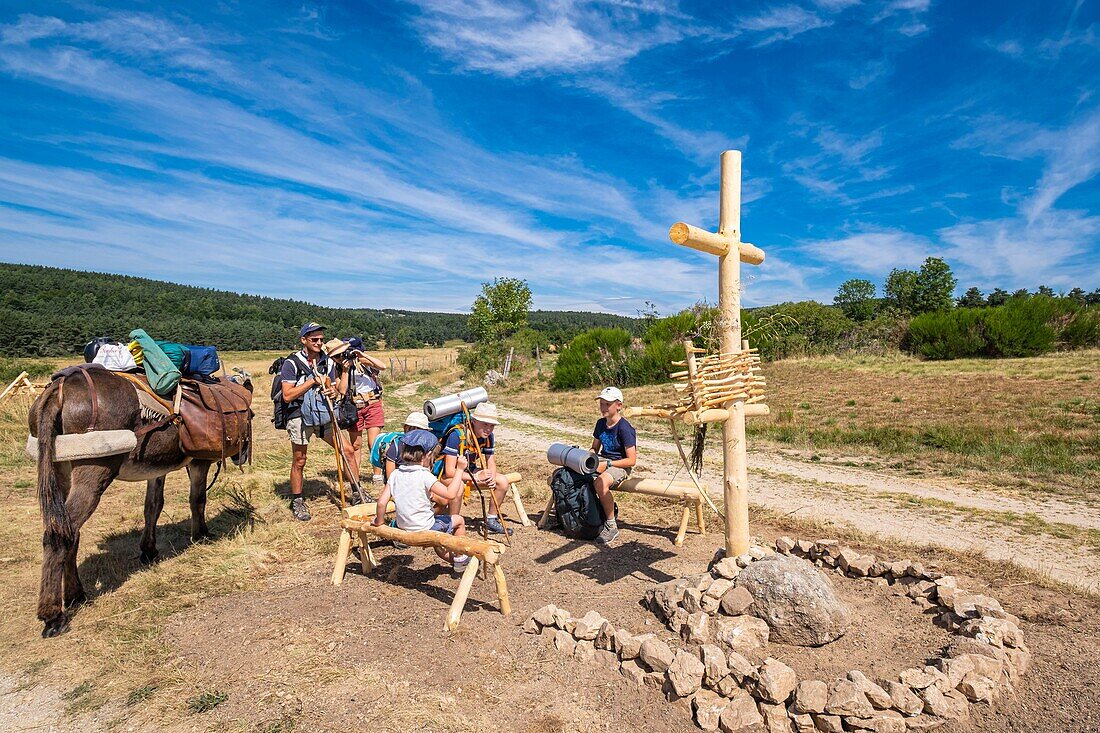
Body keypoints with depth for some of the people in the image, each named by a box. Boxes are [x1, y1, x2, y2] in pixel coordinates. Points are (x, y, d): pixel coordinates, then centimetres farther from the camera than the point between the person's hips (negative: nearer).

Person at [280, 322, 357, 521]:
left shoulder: (327, 362, 6)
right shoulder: (292, 363, -10)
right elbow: (287, 396, -16)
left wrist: (335, 392, -10)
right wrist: (313, 381, -19)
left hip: (324, 415, 5)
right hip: (300, 417, -4)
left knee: (347, 451, 2)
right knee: (299, 462, 7)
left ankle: (357, 491, 16)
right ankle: (297, 502, 24)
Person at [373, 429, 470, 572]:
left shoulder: (395, 475, -5)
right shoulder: (424, 476, -23)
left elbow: (382, 502, -7)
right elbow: (450, 494, -26)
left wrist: (379, 521, 11)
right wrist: (460, 469, -19)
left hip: (403, 528, 7)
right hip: (425, 530, -6)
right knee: (459, 520, 14)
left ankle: (449, 557, 48)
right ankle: (460, 559, 29)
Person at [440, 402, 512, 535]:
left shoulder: (488, 437, -11)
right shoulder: (457, 435, -31)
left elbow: (490, 462, -1)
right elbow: (449, 471, -31)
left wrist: (492, 477, -24)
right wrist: (476, 477, -34)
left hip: (469, 470, 7)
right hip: (448, 474, -6)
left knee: (503, 481, -8)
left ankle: (491, 520, 9)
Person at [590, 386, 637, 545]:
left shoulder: (624, 428, -15)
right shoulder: (601, 423, 8)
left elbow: (632, 460, -16)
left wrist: (607, 464, -21)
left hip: (620, 465, -7)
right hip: (602, 460, 8)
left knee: (601, 483, -39)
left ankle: (611, 526, -20)